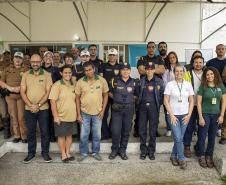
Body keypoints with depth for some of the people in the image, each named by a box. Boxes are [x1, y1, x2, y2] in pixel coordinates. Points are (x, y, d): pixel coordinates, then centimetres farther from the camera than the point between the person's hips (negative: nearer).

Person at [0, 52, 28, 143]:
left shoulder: (25, 70, 4)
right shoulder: (7, 69, 12)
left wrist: (20, 88, -16)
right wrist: (9, 88, -8)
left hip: (21, 96, -3)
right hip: (10, 96, 3)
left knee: (21, 116, -4)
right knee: (13, 116, 6)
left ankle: (24, 135, 7)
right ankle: (17, 135, 16)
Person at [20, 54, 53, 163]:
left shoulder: (47, 75, -3)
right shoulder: (25, 75, 4)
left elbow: (48, 92, -9)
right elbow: (22, 92, 0)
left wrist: (38, 105, -17)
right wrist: (30, 105, -13)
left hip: (43, 108, -2)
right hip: (29, 109, 2)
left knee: (45, 131, 6)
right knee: (30, 132, 12)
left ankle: (45, 152, 21)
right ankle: (31, 153, 26)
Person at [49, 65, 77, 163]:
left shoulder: (74, 85, 6)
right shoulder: (57, 85, -10)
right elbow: (52, 101, -14)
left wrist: (77, 113, 11)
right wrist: (55, 116, -17)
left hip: (72, 116, 5)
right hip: (61, 117, -5)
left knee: (69, 135, 15)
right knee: (62, 136, 8)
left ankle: (68, 153, 30)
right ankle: (63, 155, 23)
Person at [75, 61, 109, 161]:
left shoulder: (102, 80, -7)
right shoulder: (80, 82, -7)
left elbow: (105, 95, 2)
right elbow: (77, 98, -1)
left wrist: (103, 110, -4)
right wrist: (78, 114, -3)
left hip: (97, 113, 0)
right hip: (84, 113, 0)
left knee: (97, 135, 12)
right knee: (84, 135, 9)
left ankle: (95, 152, 30)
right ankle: (83, 153, 27)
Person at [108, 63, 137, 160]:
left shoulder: (133, 83, 4)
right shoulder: (115, 81, 0)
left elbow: (136, 95, 14)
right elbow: (110, 93, 11)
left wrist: (130, 100, 1)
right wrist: (116, 99, 3)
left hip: (129, 109, 2)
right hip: (117, 108, -1)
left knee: (126, 130, 7)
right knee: (115, 131, -3)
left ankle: (122, 150, 22)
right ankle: (114, 150, 17)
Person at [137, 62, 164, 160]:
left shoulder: (159, 81, 2)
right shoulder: (141, 81, 7)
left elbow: (162, 94, 4)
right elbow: (138, 93, 11)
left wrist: (158, 104, -3)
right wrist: (139, 102, 1)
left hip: (153, 107, -1)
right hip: (143, 107, 2)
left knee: (153, 130, 4)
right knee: (142, 130, 4)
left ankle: (151, 151, 17)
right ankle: (143, 151, 17)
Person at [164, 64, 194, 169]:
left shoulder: (188, 85, 4)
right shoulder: (170, 84, -4)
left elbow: (191, 101, 7)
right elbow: (166, 101, -5)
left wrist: (189, 115, -1)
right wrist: (171, 115, -10)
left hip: (184, 115, 3)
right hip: (173, 115, -3)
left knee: (179, 138, 8)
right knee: (178, 138, -8)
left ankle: (173, 156, 28)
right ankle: (181, 159, 8)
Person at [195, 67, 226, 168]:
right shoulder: (203, 86, -6)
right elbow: (199, 102, -6)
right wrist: (200, 117, -10)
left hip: (216, 115, 3)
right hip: (205, 114, -3)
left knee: (212, 137, 10)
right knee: (202, 136, 3)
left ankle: (209, 156, 24)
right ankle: (201, 156, 19)